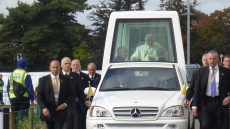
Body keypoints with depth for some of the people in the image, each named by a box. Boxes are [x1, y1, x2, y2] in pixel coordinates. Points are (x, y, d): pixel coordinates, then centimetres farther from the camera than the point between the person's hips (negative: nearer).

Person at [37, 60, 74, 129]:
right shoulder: (43, 80, 3)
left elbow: (71, 94, 9)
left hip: (60, 110, 0)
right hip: (48, 112, 0)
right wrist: (43, 108, -16)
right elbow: (39, 96, -3)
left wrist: (66, 104, -8)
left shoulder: (66, 79, 7)